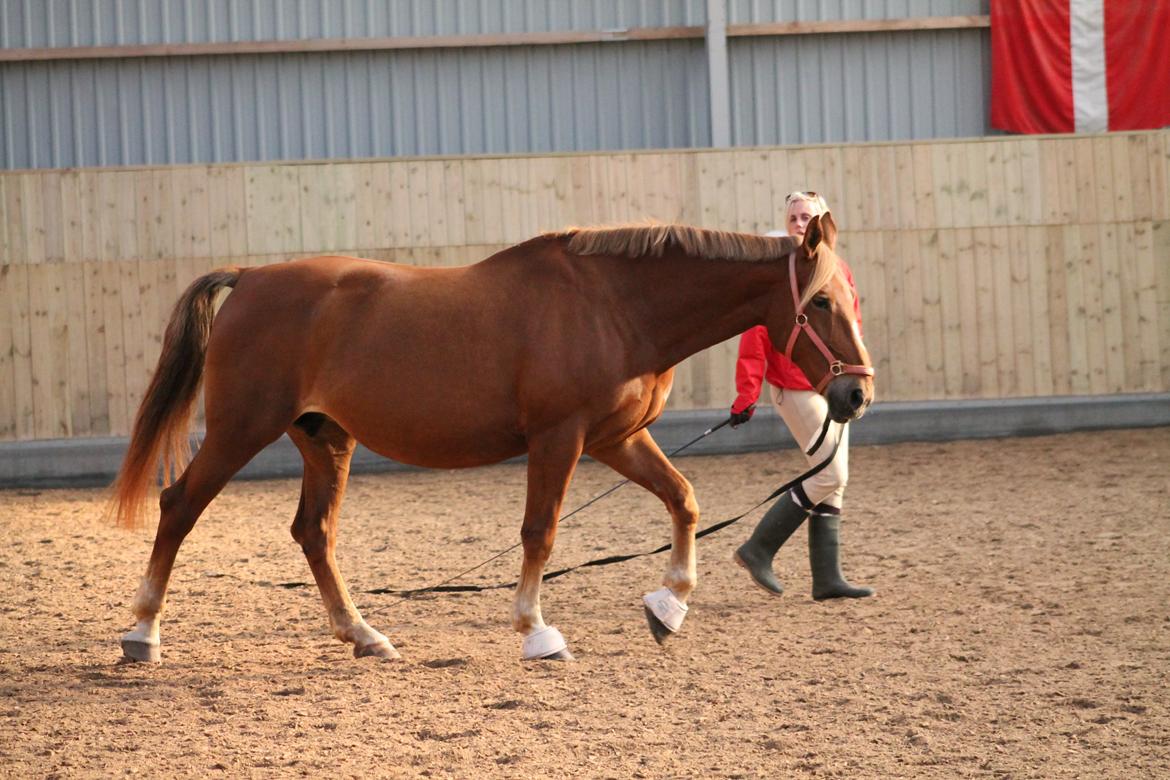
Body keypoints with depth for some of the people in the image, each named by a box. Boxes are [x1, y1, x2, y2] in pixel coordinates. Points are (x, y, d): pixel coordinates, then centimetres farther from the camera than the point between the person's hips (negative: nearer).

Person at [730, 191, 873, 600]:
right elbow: (755, 336, -11)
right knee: (831, 475, -12)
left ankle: (827, 579, 12)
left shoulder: (838, 271, 10)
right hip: (797, 389, -7)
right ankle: (758, 548, -1)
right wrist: (747, 394, -16)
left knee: (832, 482, 8)